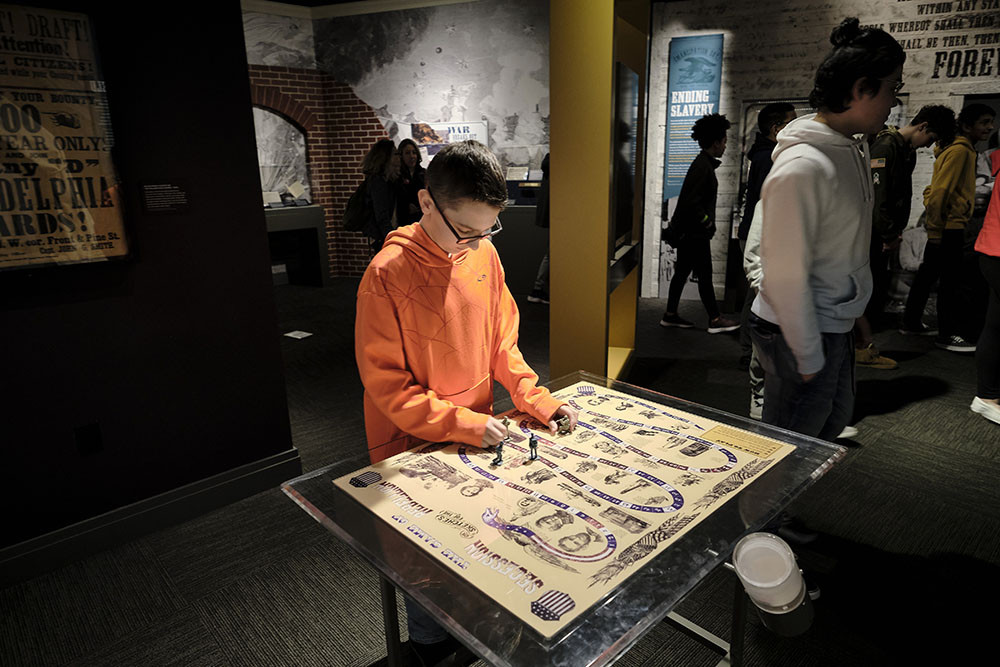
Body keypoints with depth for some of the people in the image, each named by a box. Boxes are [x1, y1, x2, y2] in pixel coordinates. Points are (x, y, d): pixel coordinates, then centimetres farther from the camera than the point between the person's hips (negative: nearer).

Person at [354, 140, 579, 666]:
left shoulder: (484, 254, -5)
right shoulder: (387, 275, -22)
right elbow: (386, 385, -18)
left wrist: (535, 399, -6)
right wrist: (462, 424, -22)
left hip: (477, 433, 5)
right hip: (413, 446, -5)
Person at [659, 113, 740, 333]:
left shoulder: (703, 164, 15)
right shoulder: (703, 166, -17)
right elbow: (691, 202, -24)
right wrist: (708, 223, -14)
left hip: (688, 232, 10)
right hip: (695, 233, -10)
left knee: (682, 272, 12)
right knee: (704, 275, -2)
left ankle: (670, 315, 18)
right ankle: (715, 320, 7)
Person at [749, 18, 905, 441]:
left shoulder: (856, 149, 6)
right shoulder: (802, 167, -24)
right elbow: (787, 275, -24)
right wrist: (808, 357, -17)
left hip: (837, 324, 10)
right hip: (802, 332, -10)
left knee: (834, 420, 26)